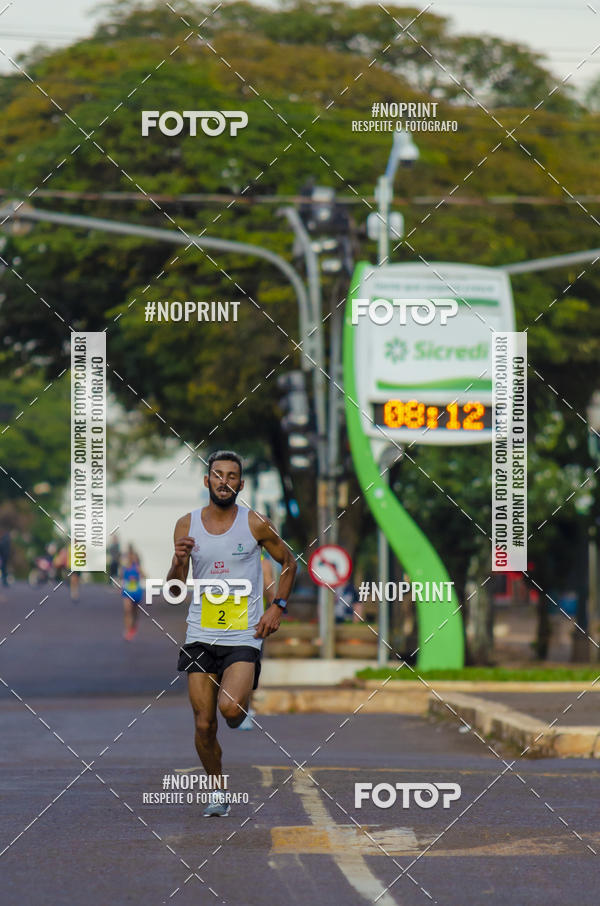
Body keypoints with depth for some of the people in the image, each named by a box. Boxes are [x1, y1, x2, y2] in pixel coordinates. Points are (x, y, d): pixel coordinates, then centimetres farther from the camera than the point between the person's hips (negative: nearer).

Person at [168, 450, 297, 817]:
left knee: (230, 707, -24)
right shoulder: (187, 525, 3)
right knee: (204, 725, 1)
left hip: (244, 635, -3)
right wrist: (179, 560, -15)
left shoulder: (256, 524, -3)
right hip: (200, 635, 3)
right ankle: (218, 792, 21)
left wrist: (277, 607, 1)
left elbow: (289, 562, 12)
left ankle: (243, 707, 13)